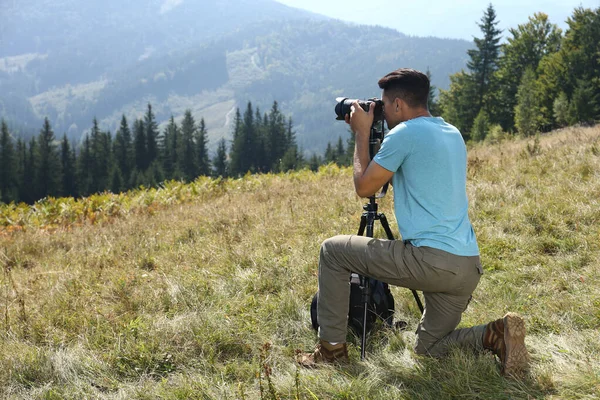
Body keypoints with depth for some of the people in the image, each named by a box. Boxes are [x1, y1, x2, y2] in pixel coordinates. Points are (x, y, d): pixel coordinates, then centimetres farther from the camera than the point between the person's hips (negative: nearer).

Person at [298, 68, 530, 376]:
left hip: (430, 260, -8)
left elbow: (364, 187, -1)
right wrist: (366, 134, 27)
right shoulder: (453, 134, 18)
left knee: (332, 250, 8)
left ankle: (332, 347, 11)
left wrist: (362, 134, 10)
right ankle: (496, 335, -2)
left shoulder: (404, 133, -8)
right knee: (428, 348, 23)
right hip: (469, 267, 9)